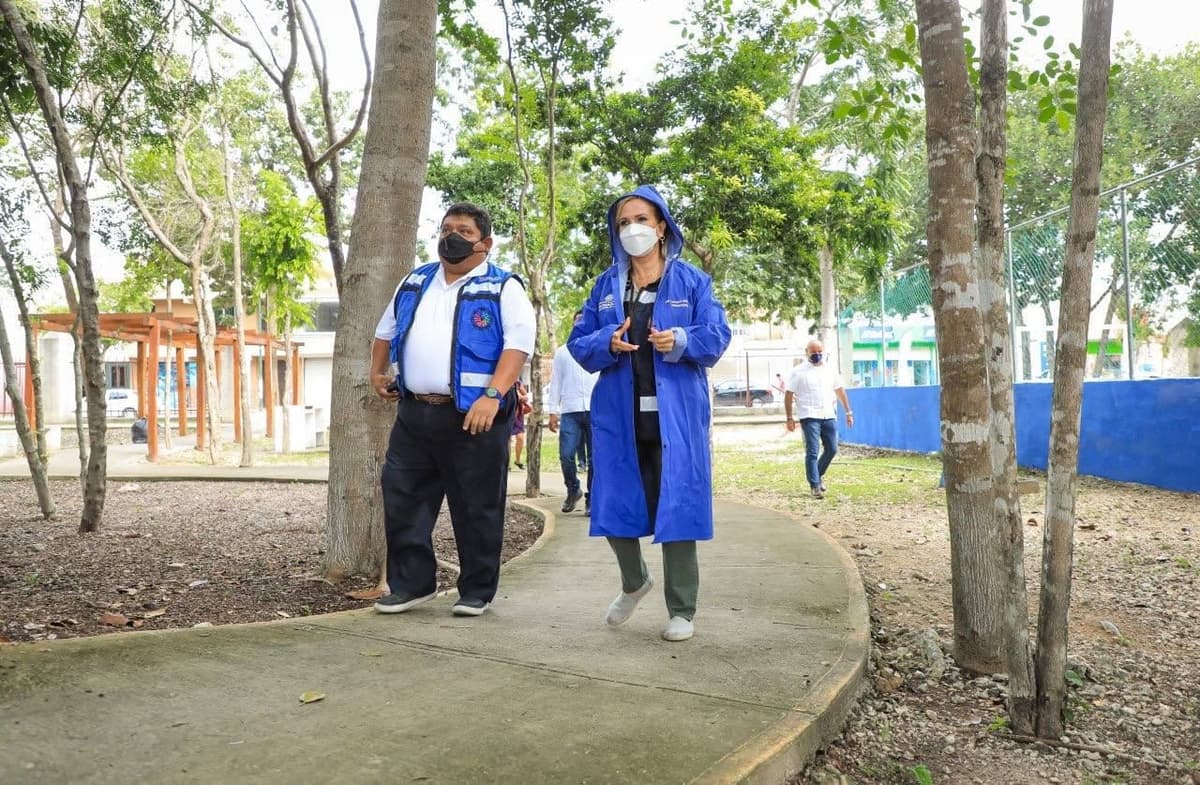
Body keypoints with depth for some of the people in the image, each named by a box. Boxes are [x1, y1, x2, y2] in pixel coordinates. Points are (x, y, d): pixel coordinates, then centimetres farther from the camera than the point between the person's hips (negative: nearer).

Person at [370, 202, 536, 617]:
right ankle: (411, 583, 20)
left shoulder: (502, 288, -2)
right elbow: (386, 329, 29)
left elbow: (519, 343, -13)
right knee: (403, 499, 7)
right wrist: (377, 371, 18)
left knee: (476, 508, 2)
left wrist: (492, 395, -24)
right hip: (413, 412, 6)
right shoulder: (414, 283, 17)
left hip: (472, 415, -5)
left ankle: (477, 592, 16)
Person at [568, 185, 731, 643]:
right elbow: (578, 342, 8)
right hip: (618, 415, 3)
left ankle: (682, 610, 13)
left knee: (676, 508, -1)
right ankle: (634, 581, 34)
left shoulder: (691, 281, 4)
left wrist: (681, 341, -22)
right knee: (614, 505, 5)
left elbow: (717, 336, -2)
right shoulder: (606, 284, 12)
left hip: (675, 415, -3)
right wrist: (607, 343, -14)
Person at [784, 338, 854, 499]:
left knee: (832, 450, 8)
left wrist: (848, 412, 13)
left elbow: (840, 391, 17)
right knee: (812, 452, -6)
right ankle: (815, 486, -1)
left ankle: (818, 475, 30)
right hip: (809, 418, -5)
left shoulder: (830, 369, 11)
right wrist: (789, 418, -7)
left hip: (829, 416, 5)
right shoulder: (798, 371, -2)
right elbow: (788, 395, -3)